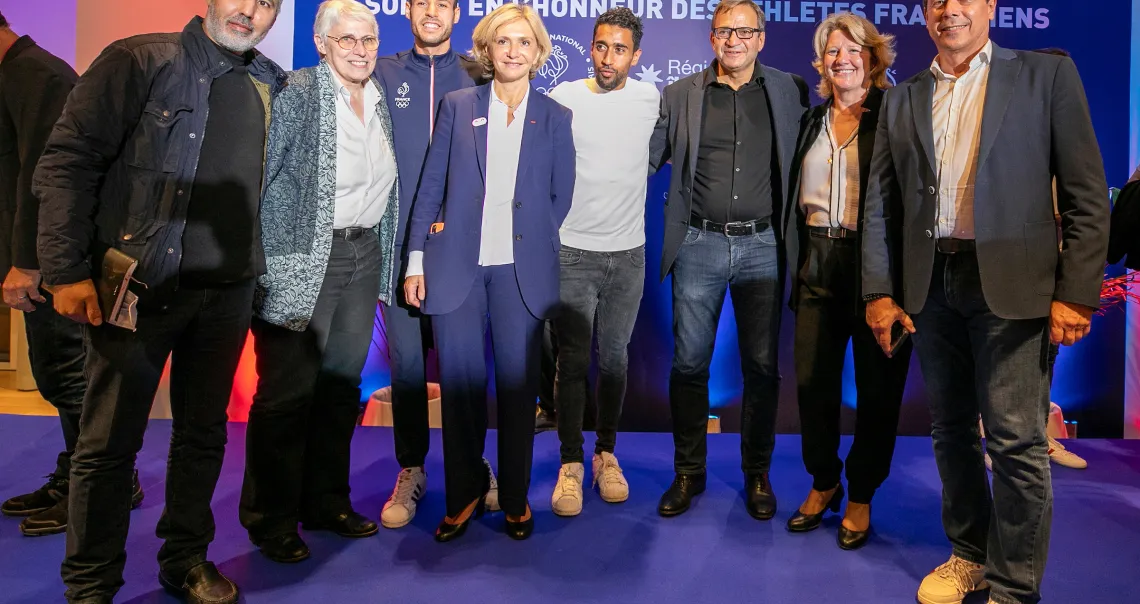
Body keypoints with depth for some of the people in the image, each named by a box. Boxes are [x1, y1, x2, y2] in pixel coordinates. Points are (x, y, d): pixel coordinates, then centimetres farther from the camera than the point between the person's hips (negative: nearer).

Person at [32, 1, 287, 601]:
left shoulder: (274, 88, 10)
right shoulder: (141, 61, -4)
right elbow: (67, 161, -8)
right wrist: (67, 271, -14)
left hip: (229, 296, 5)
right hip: (140, 288, -4)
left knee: (203, 437, 14)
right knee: (109, 444, 4)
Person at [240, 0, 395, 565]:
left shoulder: (379, 98, 11)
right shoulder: (297, 92, -8)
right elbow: (258, 172, -12)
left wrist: (383, 254, 13)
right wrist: (262, 260, -16)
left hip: (365, 254, 7)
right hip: (303, 258, -6)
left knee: (342, 381, 13)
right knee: (288, 388, 0)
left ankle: (326, 501, 27)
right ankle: (271, 519, 15)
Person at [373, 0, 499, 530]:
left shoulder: (478, 78, 7)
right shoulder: (383, 75, 9)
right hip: (399, 243, 1)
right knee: (406, 360, 3)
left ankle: (472, 462, 20)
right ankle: (411, 470, 17)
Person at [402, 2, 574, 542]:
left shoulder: (555, 118, 8)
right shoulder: (457, 106, 8)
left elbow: (561, 197, 10)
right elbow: (430, 187, 5)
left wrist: (530, 239, 2)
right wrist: (416, 259, 1)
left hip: (521, 269, 0)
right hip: (456, 266, 0)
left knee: (518, 385, 3)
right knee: (459, 384, 4)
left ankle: (515, 498, 20)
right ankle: (464, 493, 22)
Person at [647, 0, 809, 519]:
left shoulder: (789, 91, 7)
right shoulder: (680, 95, 6)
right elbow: (647, 160, 11)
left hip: (762, 247, 0)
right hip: (698, 246, 0)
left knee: (762, 366, 6)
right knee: (689, 364, 4)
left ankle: (757, 473, 23)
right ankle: (688, 472, 20)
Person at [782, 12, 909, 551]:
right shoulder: (813, 119, 13)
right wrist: (796, 262, 11)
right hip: (818, 264, 4)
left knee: (877, 385, 5)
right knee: (812, 380, 5)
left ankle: (861, 496, 22)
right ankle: (822, 483, 26)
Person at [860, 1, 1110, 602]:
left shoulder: (1046, 74, 3)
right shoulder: (902, 100, 12)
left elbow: (1086, 195, -2)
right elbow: (880, 205, 10)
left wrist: (1075, 293, -9)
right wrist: (879, 293, 3)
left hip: (1011, 284, -3)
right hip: (931, 285, 4)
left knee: (1015, 439, -3)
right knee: (951, 430, 12)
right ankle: (968, 554, 30)